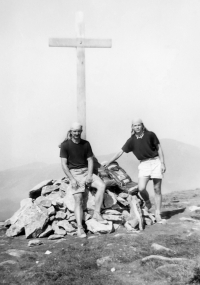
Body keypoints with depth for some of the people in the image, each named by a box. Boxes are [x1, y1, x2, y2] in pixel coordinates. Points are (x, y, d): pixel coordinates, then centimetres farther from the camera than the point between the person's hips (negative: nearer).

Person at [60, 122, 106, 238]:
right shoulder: (65, 145, -4)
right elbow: (64, 164, -7)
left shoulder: (86, 144, 7)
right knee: (78, 199, -17)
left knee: (102, 186, -20)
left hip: (86, 171, 4)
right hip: (74, 173, -4)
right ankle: (80, 227, -19)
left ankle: (97, 213, -10)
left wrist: (89, 175, -9)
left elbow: (90, 160, 7)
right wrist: (71, 179, -15)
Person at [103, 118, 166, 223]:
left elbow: (159, 148, 2)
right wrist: (109, 162, 4)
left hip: (155, 161, -1)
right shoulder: (132, 140, 1)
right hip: (143, 164, 1)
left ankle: (157, 214, 10)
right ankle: (147, 203, 15)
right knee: (141, 188, -17)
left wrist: (162, 163, -4)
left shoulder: (150, 135, -4)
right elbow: (121, 152, 6)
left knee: (157, 189, 0)